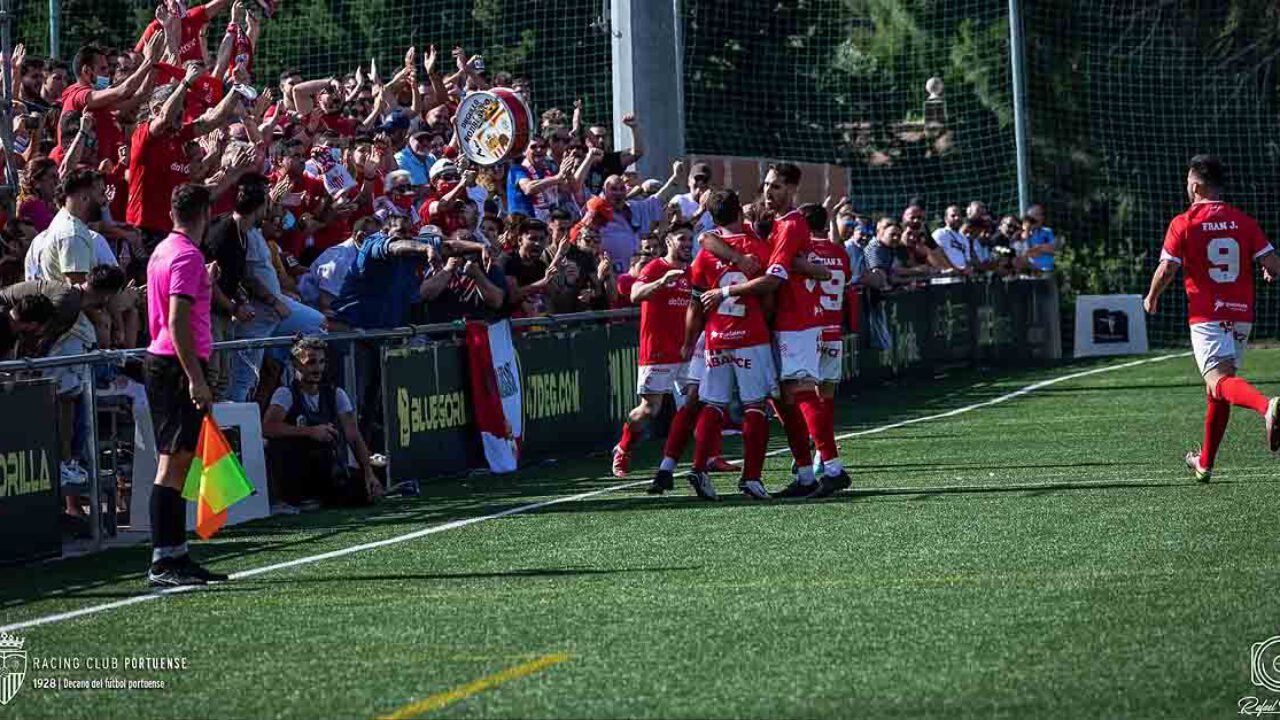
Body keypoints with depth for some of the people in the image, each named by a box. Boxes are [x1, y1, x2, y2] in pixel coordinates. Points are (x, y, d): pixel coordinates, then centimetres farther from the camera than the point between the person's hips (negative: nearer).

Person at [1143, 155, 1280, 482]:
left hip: (1207, 317, -5)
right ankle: (1205, 463, 27)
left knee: (1220, 382, -20)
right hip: (1241, 316, 5)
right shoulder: (1244, 222, 6)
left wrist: (1151, 298, 9)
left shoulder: (1183, 224, -4)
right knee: (1218, 393, 18)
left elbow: (1166, 270, -10)